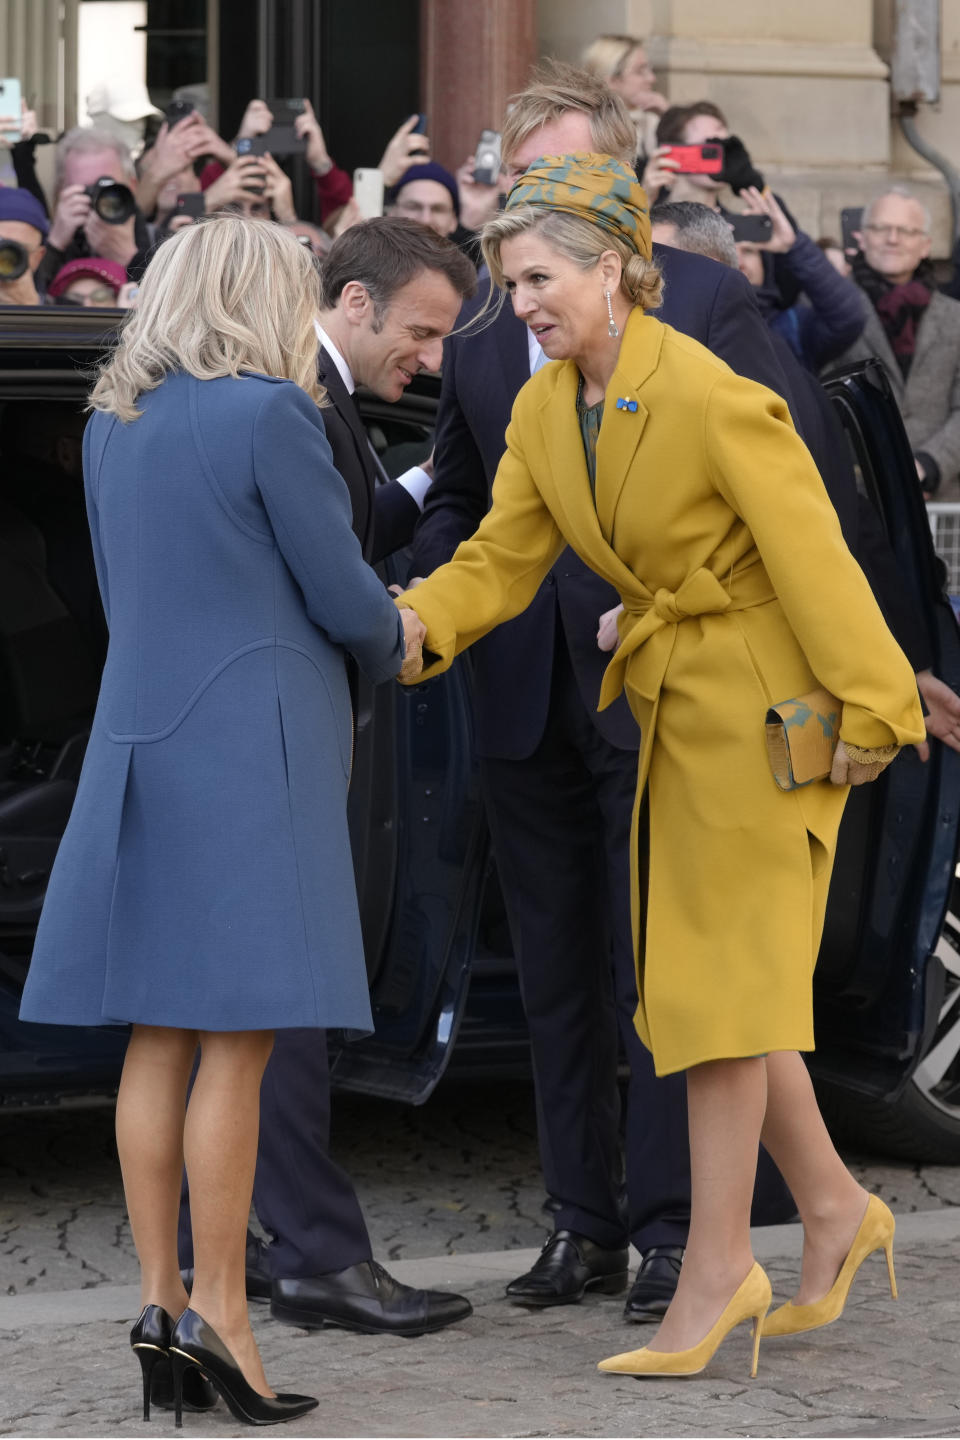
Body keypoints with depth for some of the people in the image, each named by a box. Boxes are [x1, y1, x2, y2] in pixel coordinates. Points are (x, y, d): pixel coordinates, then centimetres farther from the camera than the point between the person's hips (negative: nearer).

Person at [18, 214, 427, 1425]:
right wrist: (394, 647, 16)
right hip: (251, 745, -7)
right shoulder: (267, 416, -10)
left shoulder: (113, 424, 12)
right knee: (237, 1040, -5)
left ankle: (159, 1297, 10)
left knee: (156, 1039, 8)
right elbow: (343, 597, -8)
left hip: (140, 734, 7)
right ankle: (216, 1311, -5)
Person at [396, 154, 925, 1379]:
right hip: (671, 702, 8)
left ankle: (715, 1266, 0)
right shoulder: (543, 410, 1)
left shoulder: (712, 397, -23)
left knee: (720, 977, -6)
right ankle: (832, 1209, 27)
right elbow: (499, 562, 2)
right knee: (703, 977, 13)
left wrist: (868, 715, -17)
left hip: (759, 708, -8)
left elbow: (813, 556, -20)